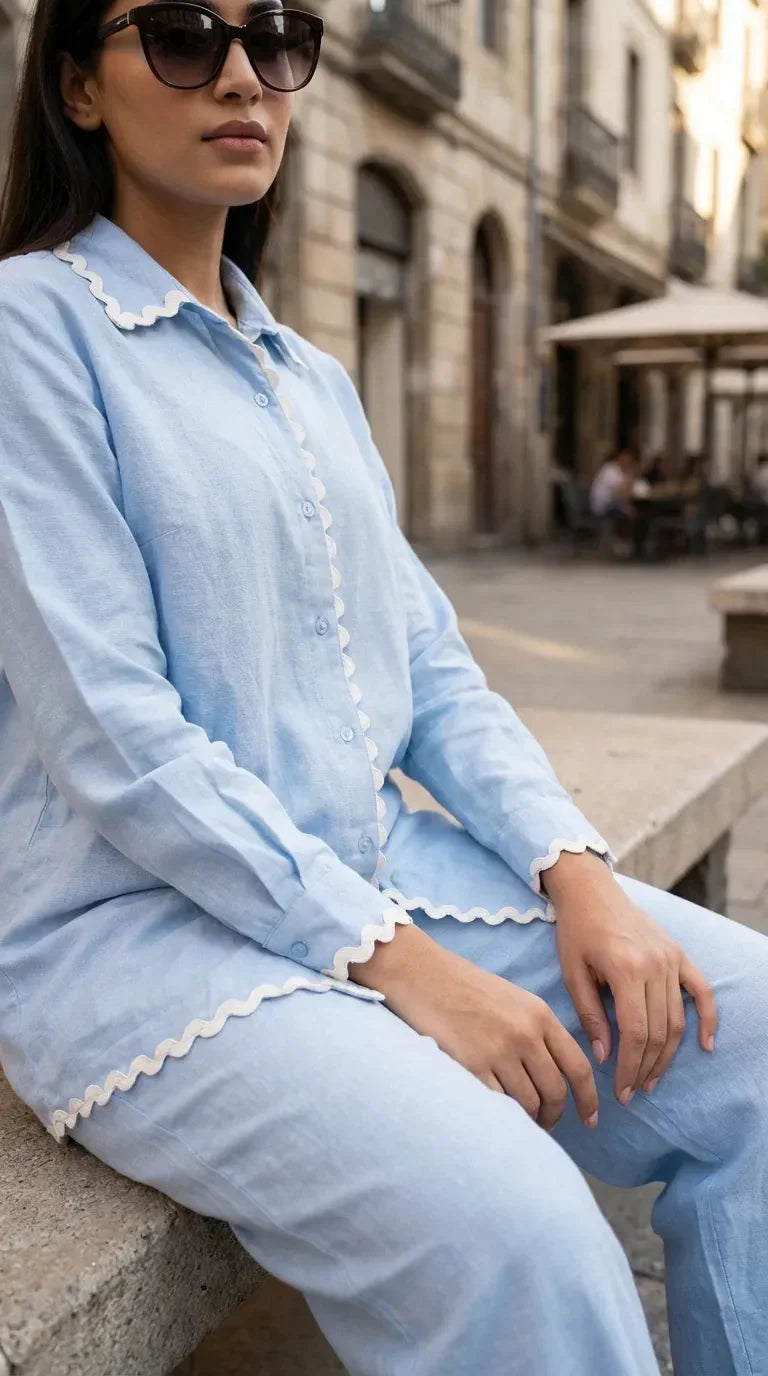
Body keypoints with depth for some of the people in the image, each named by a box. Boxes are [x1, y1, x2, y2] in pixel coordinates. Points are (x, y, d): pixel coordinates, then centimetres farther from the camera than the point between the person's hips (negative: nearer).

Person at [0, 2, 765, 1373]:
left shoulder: (314, 378, 17)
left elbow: (433, 671, 11)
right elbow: (113, 739, -15)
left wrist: (578, 872, -5)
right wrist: (395, 959, -18)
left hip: (383, 870, 7)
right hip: (139, 917, -6)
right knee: (512, 1238, -30)